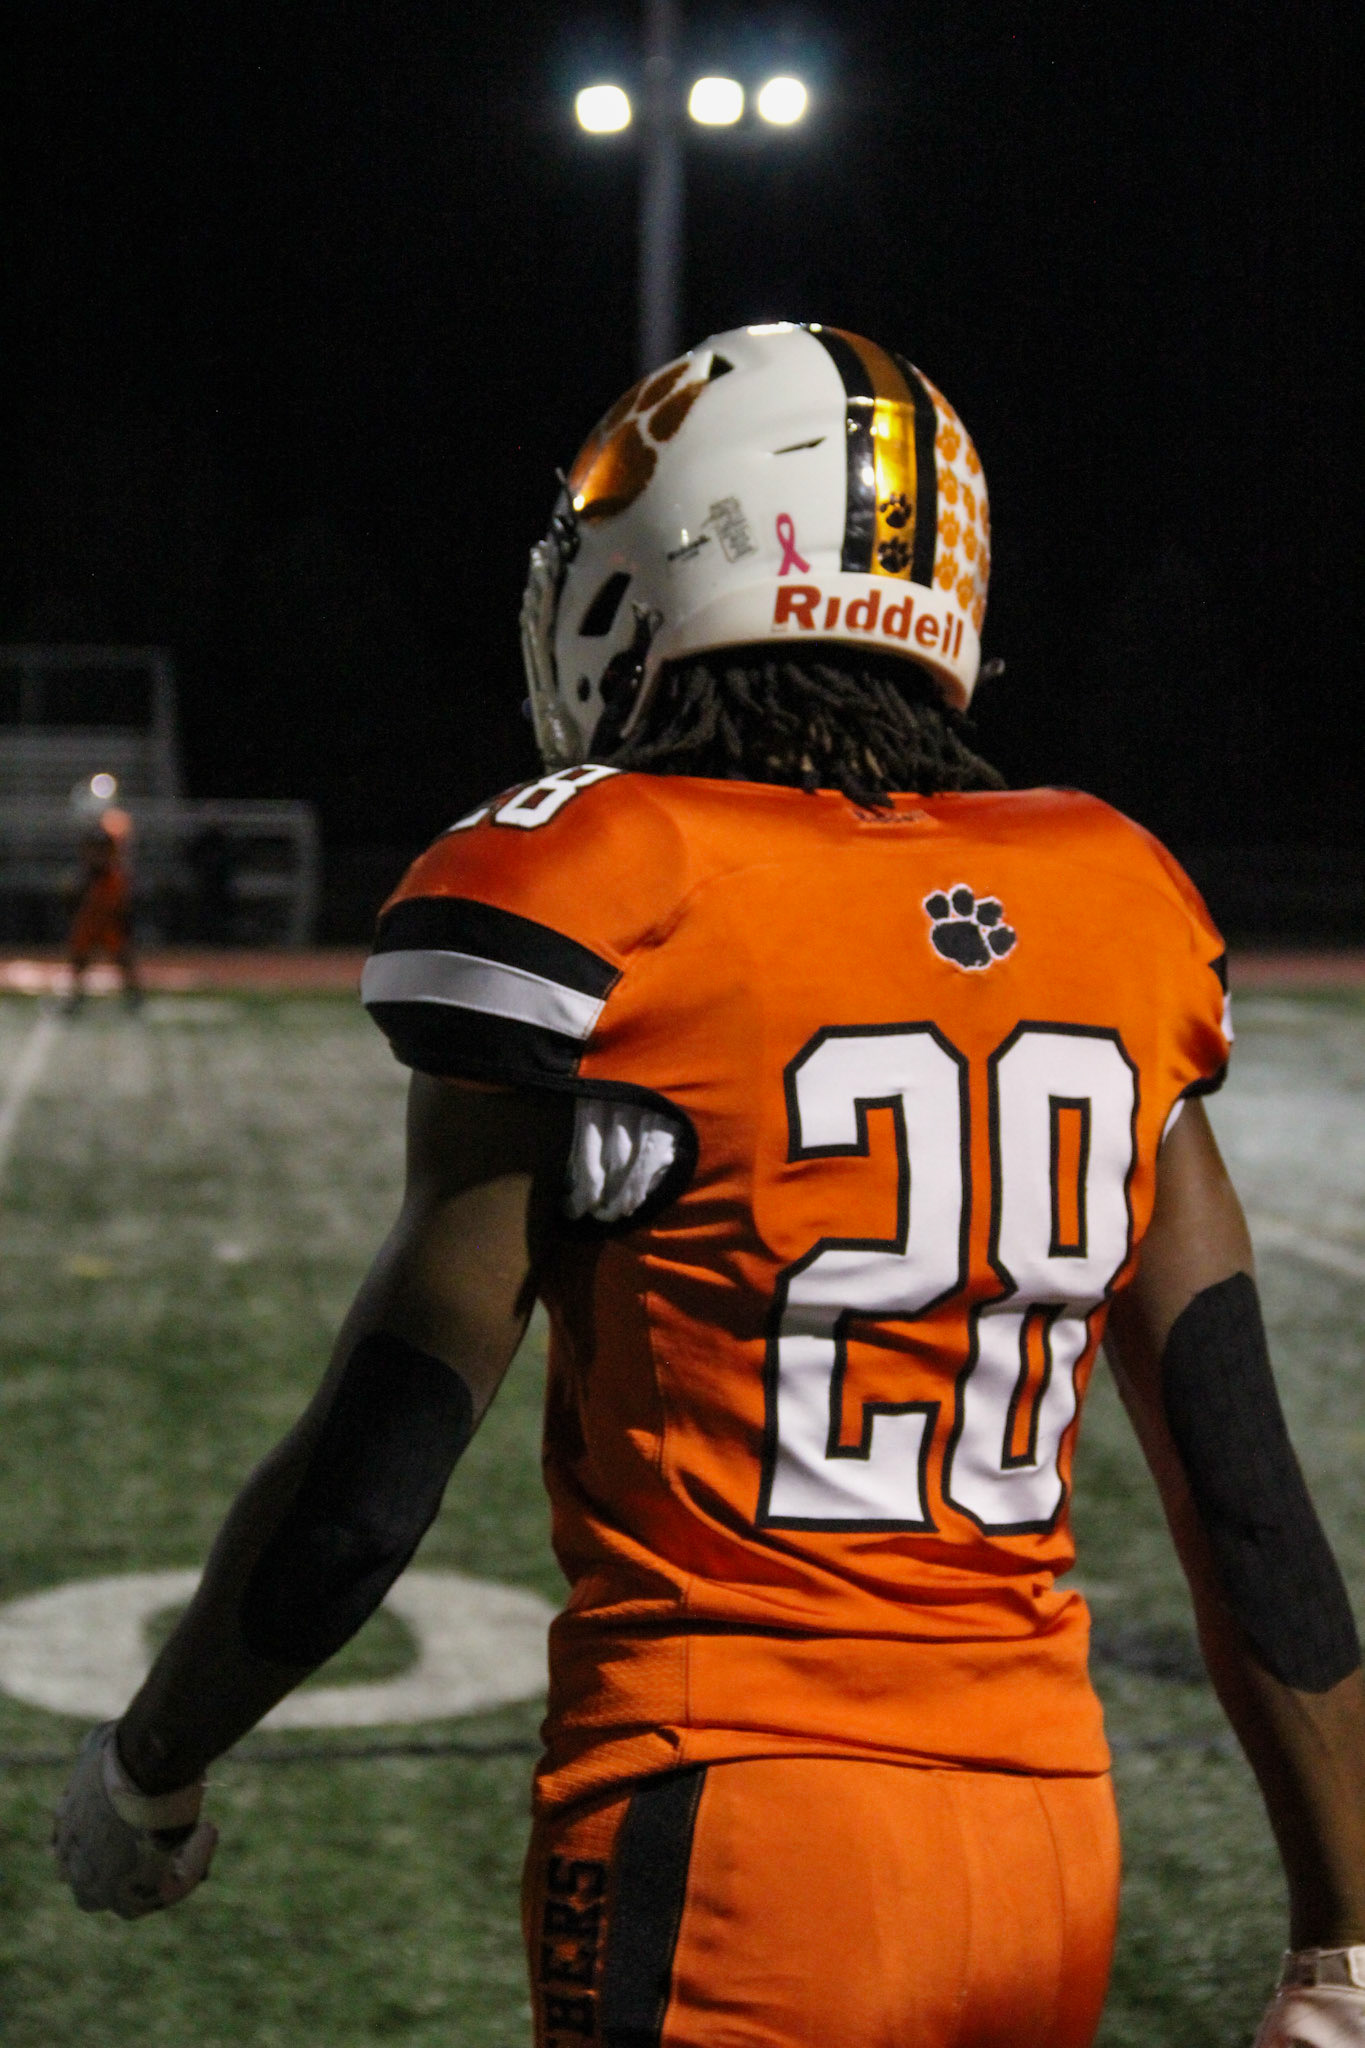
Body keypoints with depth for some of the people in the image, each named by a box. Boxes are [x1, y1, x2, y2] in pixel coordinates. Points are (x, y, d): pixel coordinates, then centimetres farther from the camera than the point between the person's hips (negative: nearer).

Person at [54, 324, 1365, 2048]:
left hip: (734, 1842, -5)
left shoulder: (601, 917, -11)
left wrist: (145, 1774, 10)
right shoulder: (1114, 918, 4)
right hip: (1056, 1846, 6)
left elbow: (371, 1483, -7)